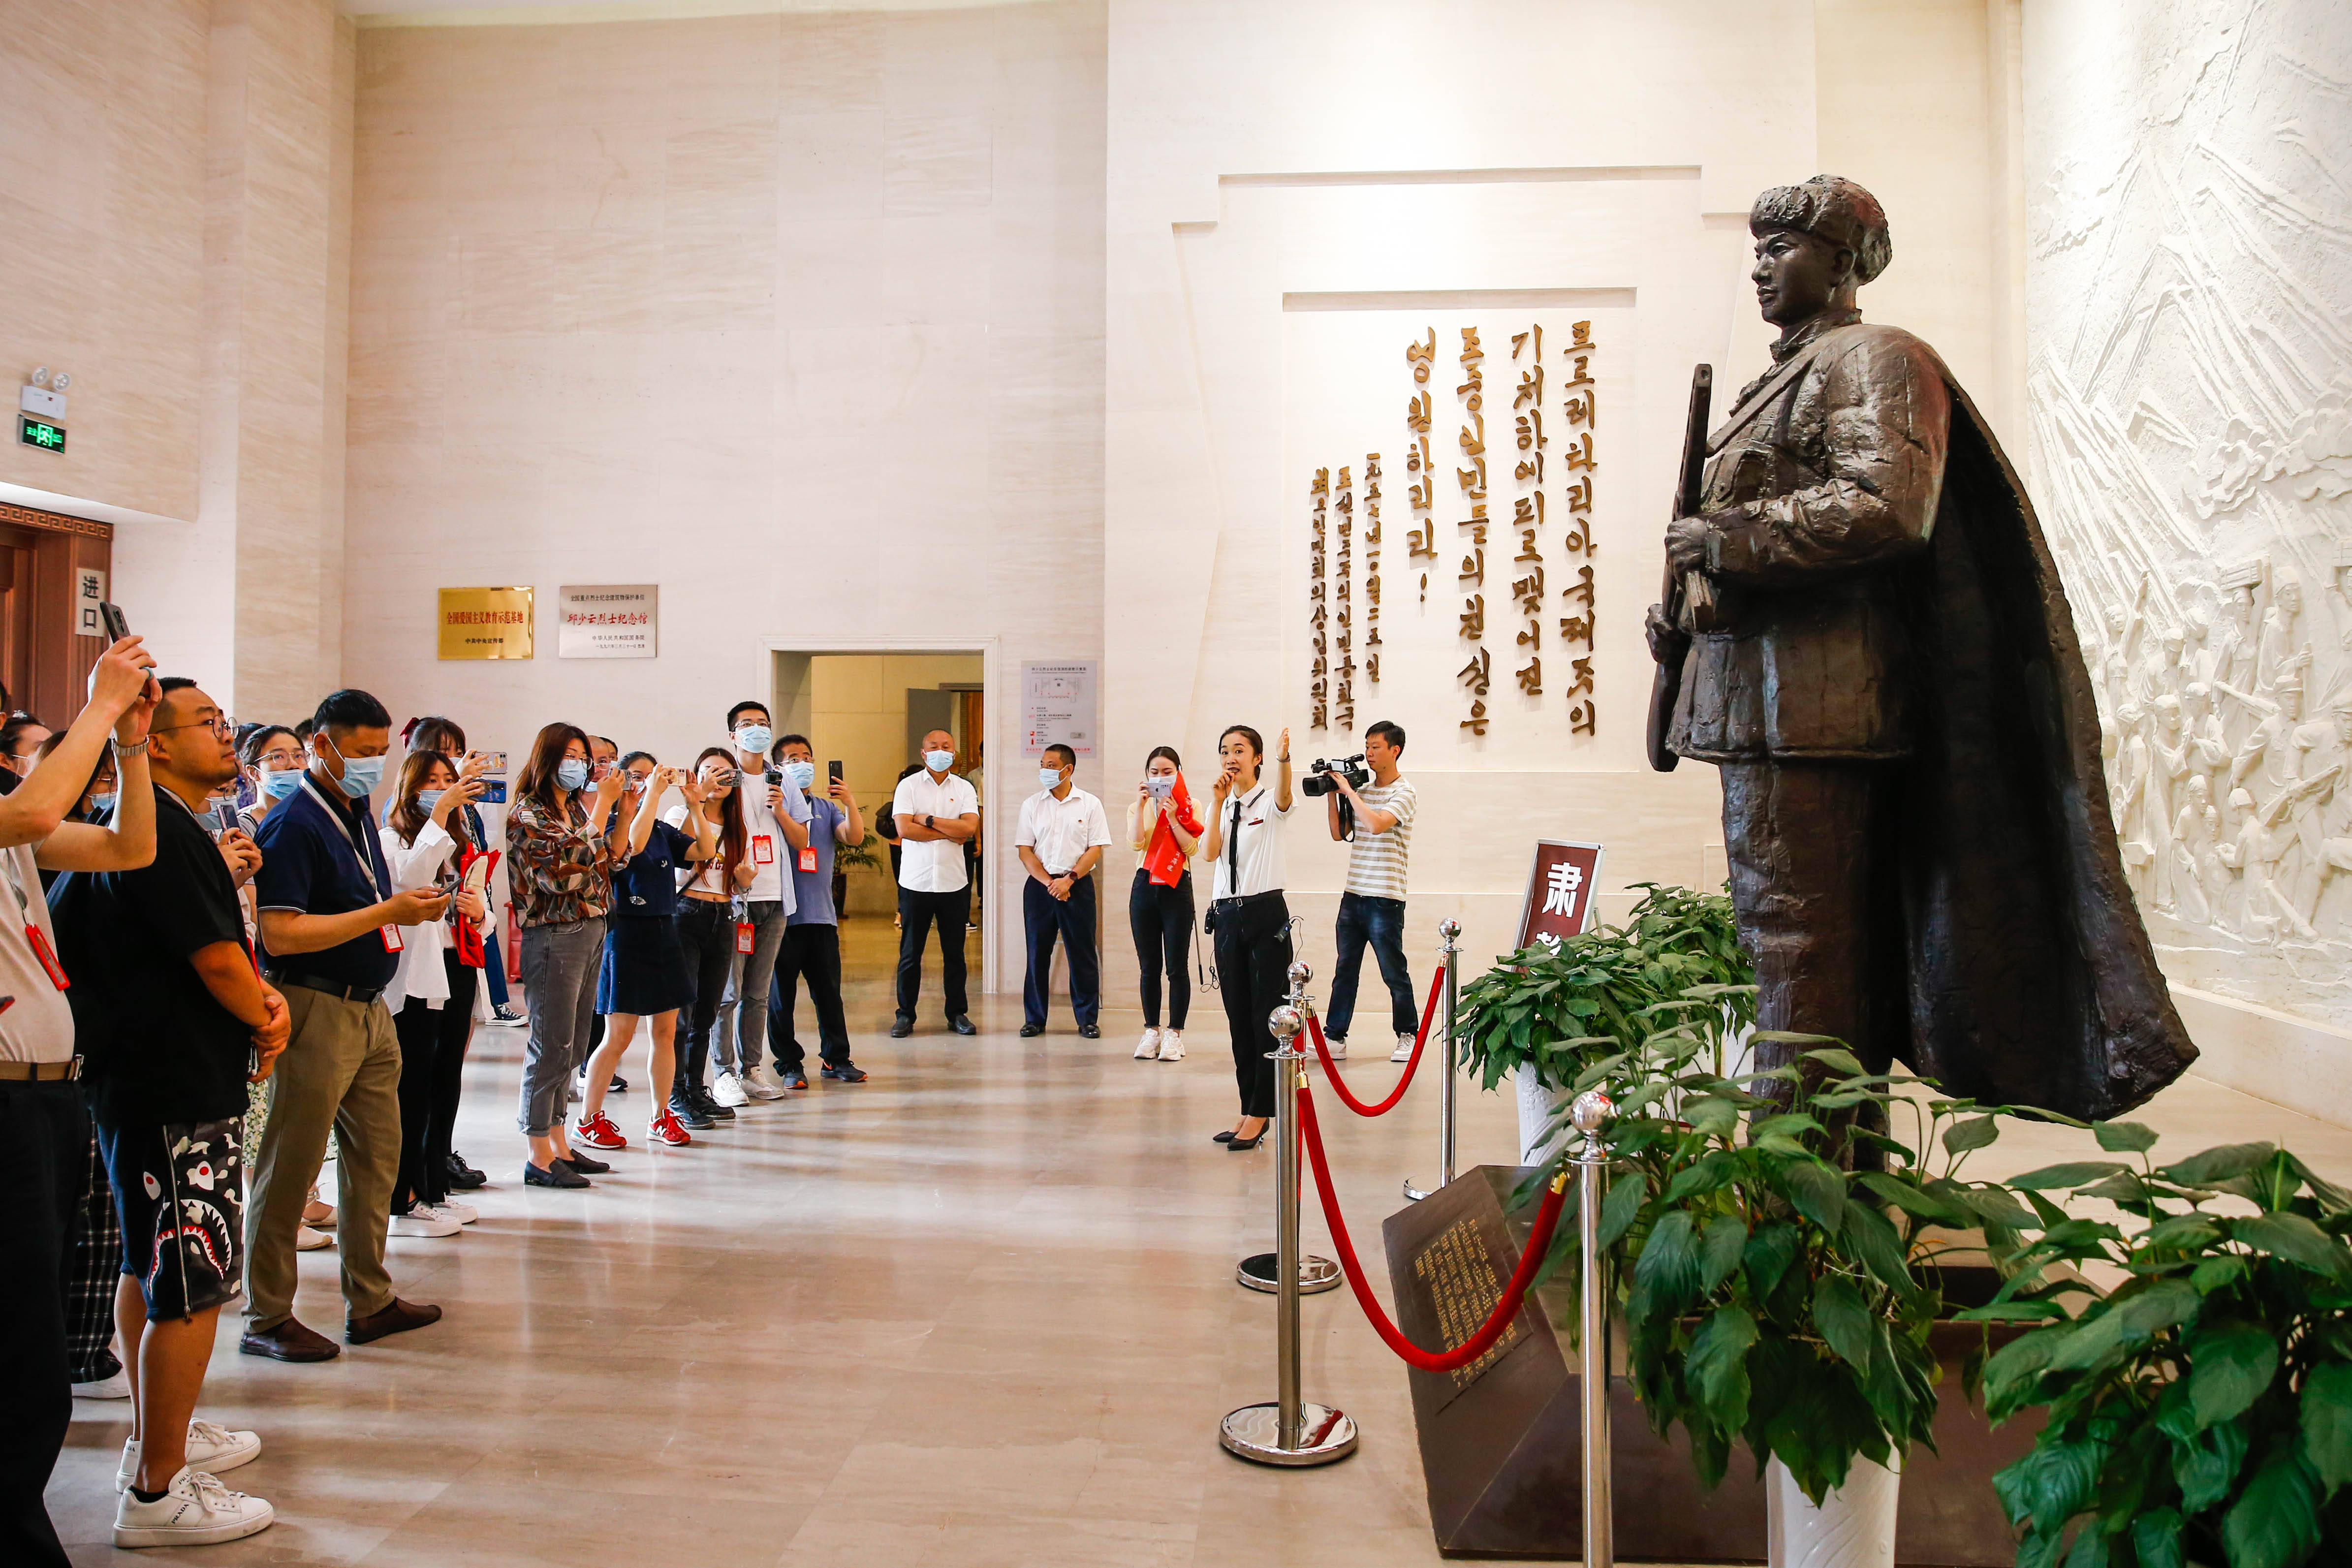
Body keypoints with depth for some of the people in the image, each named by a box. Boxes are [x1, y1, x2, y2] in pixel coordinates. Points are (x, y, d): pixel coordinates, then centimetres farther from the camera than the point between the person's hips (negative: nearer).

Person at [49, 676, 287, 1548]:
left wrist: (260, 997, 0)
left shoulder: (167, 824, 15)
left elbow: (217, 949, 17)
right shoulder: (161, 829, -19)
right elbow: (215, 959, -21)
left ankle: (159, 1435, 36)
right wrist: (266, 1020, -3)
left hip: (148, 1082, 11)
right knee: (191, 1287, -5)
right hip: (180, 1092, -11)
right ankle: (158, 1492, 5)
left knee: (149, 1266, 21)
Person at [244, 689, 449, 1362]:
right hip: (316, 1012, -9)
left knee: (375, 1161, 14)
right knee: (288, 1172, 2)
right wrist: (387, 913, -22)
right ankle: (267, 1319, 14)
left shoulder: (358, 814, 14)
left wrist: (412, 903, 4)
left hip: (370, 1010, 9)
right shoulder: (294, 824, -13)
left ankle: (370, 1301, 25)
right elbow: (281, 934, -22)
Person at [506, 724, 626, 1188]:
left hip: (592, 932, 8)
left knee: (571, 1047, 12)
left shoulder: (578, 808, 15)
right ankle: (539, 1157, 4)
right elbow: (568, 871, -20)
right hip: (554, 936, -8)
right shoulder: (528, 814, -8)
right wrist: (600, 810, -18)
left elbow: (609, 860, 12)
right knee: (551, 1046, -3)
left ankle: (559, 1145, 20)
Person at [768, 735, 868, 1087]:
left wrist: (850, 803, -15)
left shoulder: (827, 807, 14)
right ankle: (789, 1064, 13)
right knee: (780, 995, 3)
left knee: (829, 991, 10)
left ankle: (836, 1058, 20)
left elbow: (855, 838, -2)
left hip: (822, 913, 4)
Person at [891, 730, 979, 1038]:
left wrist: (928, 820, -10)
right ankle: (905, 1015, 14)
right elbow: (904, 829, -12)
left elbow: (970, 827, -9)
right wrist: (950, 833, -8)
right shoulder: (908, 786, 1)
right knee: (910, 954, 4)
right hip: (916, 882, -1)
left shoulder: (964, 789, 7)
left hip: (954, 883, 2)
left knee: (954, 953, 8)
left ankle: (957, 1013, 18)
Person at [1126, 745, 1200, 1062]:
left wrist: (1173, 817, -14)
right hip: (1145, 886, 3)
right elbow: (1136, 842, -7)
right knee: (1149, 966, 5)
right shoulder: (1138, 807, 12)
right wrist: (1141, 804, -12)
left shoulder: (1189, 806, 5)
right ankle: (1151, 1032, 14)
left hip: (1177, 887, -2)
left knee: (1176, 966, -4)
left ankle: (1174, 1035, 4)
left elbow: (1192, 848, -8)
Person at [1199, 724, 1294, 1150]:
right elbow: (1209, 853, -5)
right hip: (1227, 915, 6)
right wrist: (1219, 801, -12)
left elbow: (1285, 799, -29)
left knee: (1266, 1016, -3)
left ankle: (1259, 1114, 4)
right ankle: (1248, 1110, 18)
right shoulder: (1220, 806, 12)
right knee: (1238, 1018, 10)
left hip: (1266, 912, -5)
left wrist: (1284, 761, -48)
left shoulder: (1269, 802, -3)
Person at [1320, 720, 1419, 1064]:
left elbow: (1376, 824, -23)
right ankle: (1335, 1037, 11)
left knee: (1394, 971, 2)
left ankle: (1408, 1035, 17)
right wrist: (1332, 793, 5)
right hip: (1353, 894, 6)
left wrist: (1348, 790, -16)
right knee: (1345, 970, 7)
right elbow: (1339, 833, 14)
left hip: (1385, 899, -6)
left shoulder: (1403, 793, -7)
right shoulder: (1361, 791, 14)